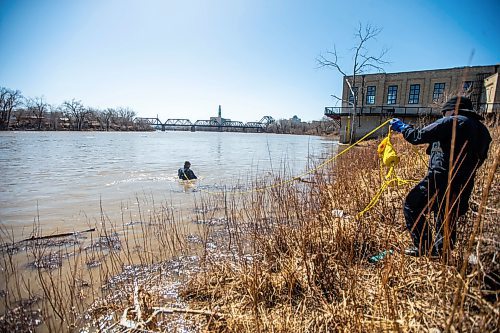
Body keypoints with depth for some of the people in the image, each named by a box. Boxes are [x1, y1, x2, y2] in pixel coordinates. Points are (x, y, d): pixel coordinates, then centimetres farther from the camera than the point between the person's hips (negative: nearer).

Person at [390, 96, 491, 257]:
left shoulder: (452, 121, -8)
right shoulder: (482, 130, 19)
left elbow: (418, 136, -13)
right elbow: (477, 160, 23)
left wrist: (403, 127, 4)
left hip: (440, 180, -9)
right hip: (463, 186, 9)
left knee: (412, 207, 2)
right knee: (447, 221, 17)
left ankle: (423, 248, 1)